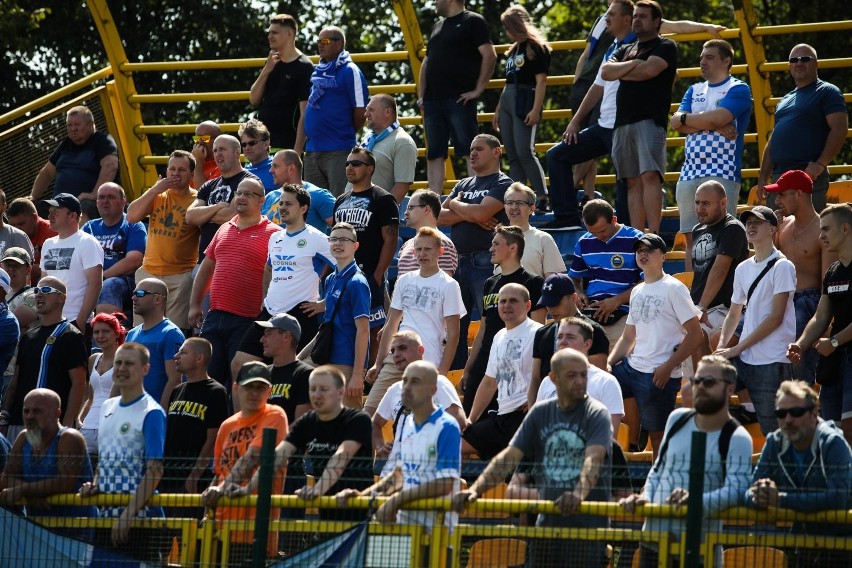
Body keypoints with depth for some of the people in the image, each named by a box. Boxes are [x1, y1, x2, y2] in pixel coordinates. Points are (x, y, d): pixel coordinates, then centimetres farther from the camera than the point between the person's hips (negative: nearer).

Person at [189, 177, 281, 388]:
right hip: (215, 316, 6)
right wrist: (194, 304, 18)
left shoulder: (272, 234, -3)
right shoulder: (224, 230, 17)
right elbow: (206, 268, 23)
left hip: (248, 321, -6)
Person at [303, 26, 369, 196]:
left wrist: (346, 133, 2)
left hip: (338, 151, -8)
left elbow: (361, 112, -9)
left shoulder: (350, 71, -7)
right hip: (312, 150, 8)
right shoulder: (317, 71, 15)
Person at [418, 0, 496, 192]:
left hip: (459, 100, -8)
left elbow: (490, 55, -11)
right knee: (433, 154, 4)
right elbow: (426, 63, 26)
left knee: (470, 152, -10)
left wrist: (478, 90, -14)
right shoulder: (438, 26, 22)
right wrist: (421, 95, 15)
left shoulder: (473, 21, -1)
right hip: (433, 101, 8)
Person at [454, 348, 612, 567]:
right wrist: (475, 489, -9)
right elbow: (509, 457, 5)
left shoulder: (597, 414, -5)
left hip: (587, 527, -5)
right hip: (546, 524, 5)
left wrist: (580, 493, -42)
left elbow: (593, 459, -22)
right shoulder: (540, 413, 9)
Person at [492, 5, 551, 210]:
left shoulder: (536, 48, -5)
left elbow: (541, 81, -11)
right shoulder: (513, 50, 18)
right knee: (513, 156, 5)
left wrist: (536, 109, -18)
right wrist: (498, 110, 22)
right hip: (507, 101, 9)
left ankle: (542, 198, -13)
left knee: (525, 153, -16)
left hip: (525, 102, -9)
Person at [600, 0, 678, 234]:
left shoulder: (665, 47, 5)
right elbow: (605, 72, 9)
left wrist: (620, 71, 2)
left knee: (649, 175, -19)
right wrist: (633, 64, -4)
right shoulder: (625, 50, 25)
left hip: (650, 120, -7)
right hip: (623, 122, 7)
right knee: (633, 181, 3)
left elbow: (649, 70, -12)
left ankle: (653, 234, -25)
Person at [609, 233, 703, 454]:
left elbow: (695, 334, -11)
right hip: (632, 367, 8)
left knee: (658, 435, -3)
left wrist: (667, 367, -17)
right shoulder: (637, 291, 15)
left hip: (659, 376, -8)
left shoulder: (673, 288, -7)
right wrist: (608, 364, 6)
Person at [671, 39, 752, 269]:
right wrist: (714, 126, -7)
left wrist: (686, 119, -1)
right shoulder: (694, 91, 20)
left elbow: (718, 118, -15)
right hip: (690, 173, 7)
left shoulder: (737, 90, 2)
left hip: (722, 173, -7)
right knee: (691, 237, 6)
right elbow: (675, 123, 4)